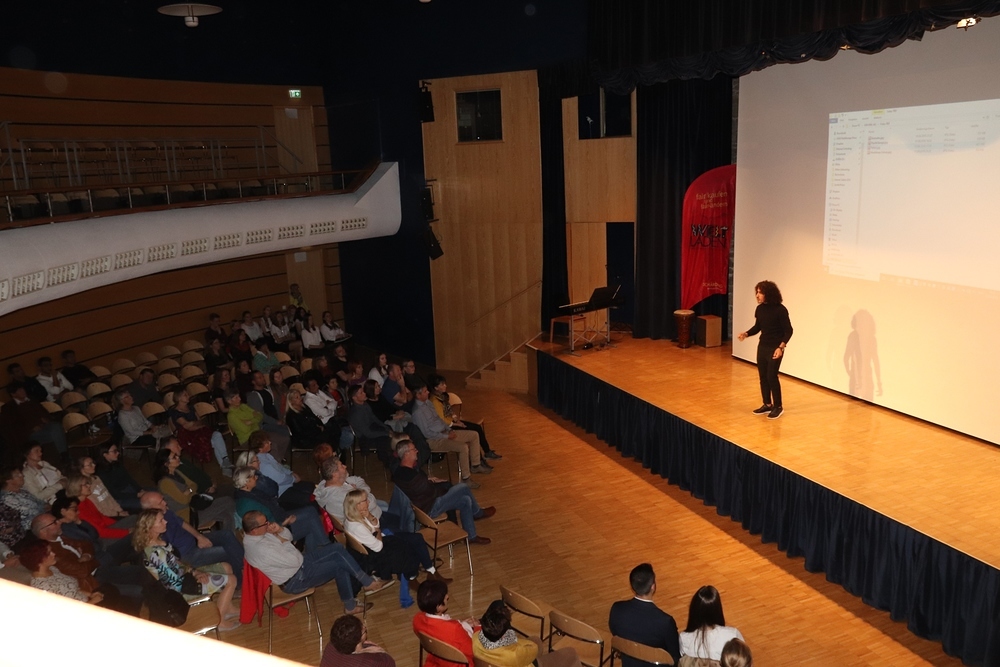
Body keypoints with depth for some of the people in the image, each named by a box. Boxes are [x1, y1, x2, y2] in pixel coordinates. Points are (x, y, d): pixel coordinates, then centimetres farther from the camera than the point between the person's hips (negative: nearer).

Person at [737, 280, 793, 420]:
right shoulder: (760, 309, 2)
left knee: (771, 376, -5)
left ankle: (778, 407, 9)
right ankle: (767, 405, 23)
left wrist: (781, 347, -22)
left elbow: (788, 331, -13)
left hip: (775, 348, -6)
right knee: (763, 376, 9)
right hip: (762, 346, 6)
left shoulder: (780, 310, -16)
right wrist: (746, 334, -6)